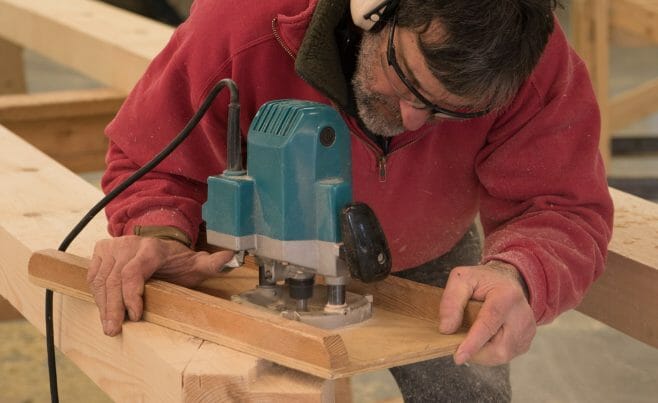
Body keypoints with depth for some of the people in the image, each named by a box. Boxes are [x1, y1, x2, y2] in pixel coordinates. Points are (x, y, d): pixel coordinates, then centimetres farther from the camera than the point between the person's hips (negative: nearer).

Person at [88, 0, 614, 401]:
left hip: (431, 262, 1)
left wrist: (519, 275, -59)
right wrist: (159, 236, -47)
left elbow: (562, 210, -34)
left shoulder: (537, 65, -37)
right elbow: (155, 164, -23)